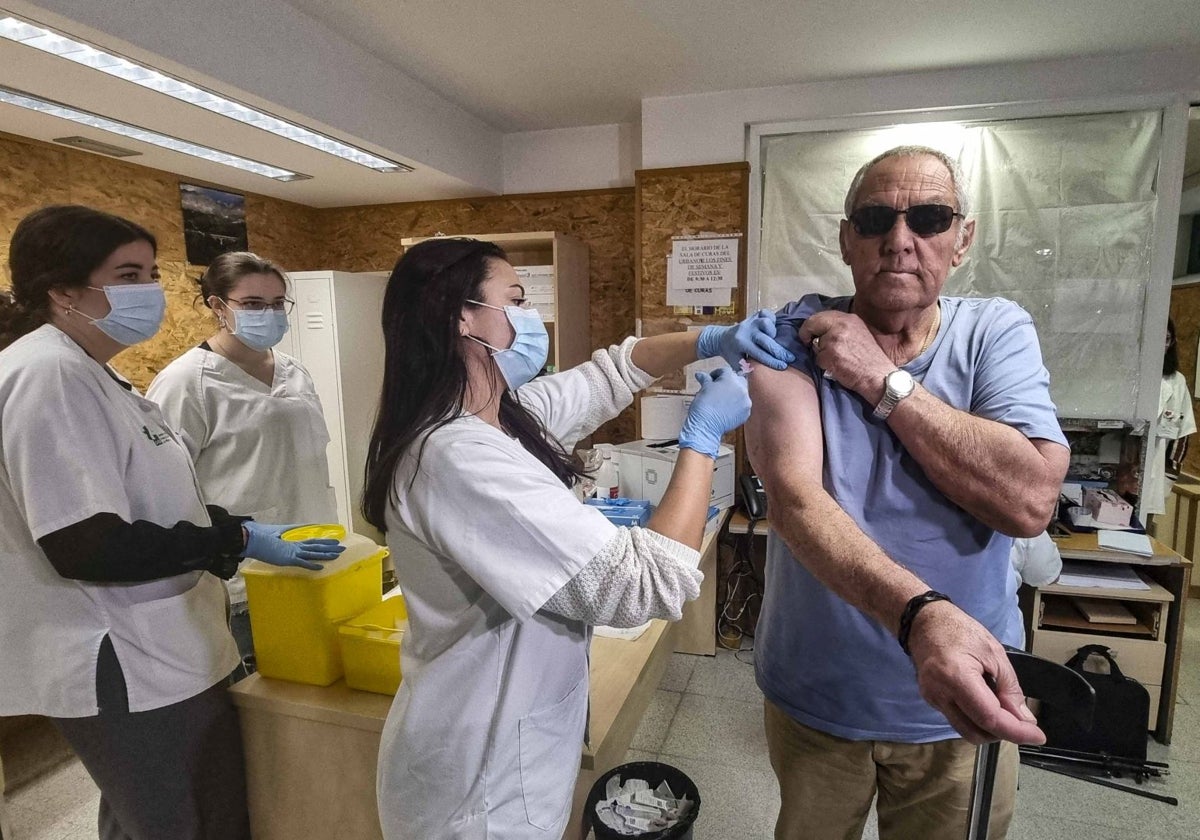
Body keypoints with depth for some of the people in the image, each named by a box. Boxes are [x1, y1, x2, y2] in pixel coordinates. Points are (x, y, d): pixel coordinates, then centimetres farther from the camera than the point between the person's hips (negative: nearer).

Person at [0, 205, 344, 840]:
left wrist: (241, 528, 7)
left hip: (161, 654, 10)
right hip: (125, 671, -10)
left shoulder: (88, 374, 10)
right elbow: (85, 545, -27)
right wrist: (238, 539, -20)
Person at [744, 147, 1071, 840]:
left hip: (960, 702, 1)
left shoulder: (996, 333, -8)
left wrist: (882, 379, -24)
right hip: (812, 693, 0)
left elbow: (1030, 500, -23)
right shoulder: (798, 337, -14)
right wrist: (921, 614, -43)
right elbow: (793, 496, -28)